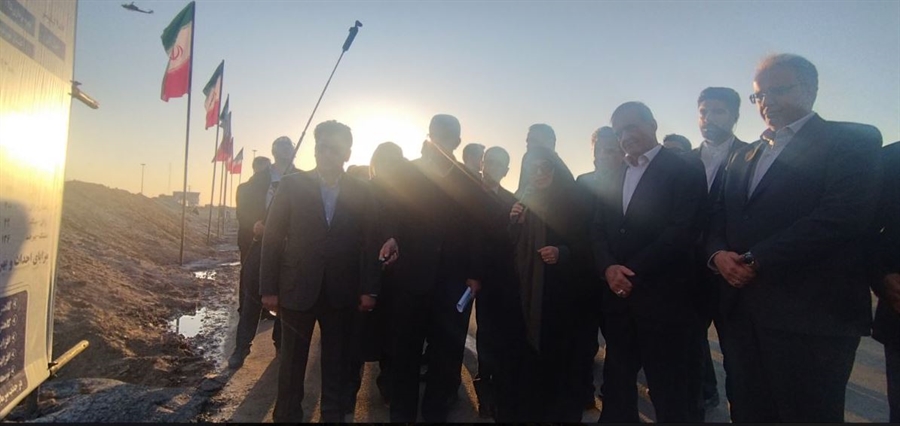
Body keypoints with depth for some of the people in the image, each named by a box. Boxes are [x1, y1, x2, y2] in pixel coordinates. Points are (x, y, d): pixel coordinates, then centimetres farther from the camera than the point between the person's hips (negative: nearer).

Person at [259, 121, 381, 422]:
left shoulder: (361, 191, 1)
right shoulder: (291, 185, 0)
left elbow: (369, 242, 0)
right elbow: (272, 238, -1)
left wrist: (368, 289, -4)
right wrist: (269, 288, -4)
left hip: (342, 292, 1)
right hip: (298, 289, 0)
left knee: (336, 361, 13)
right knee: (292, 361, 13)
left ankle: (334, 415, 29)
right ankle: (287, 416, 31)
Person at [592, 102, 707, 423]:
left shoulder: (683, 171, -3)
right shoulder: (612, 178, 15)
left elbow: (682, 231, -14)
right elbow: (598, 232, 8)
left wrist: (635, 272, -16)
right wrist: (608, 269, -11)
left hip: (663, 298, -5)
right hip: (618, 296, 5)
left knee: (668, 391, 7)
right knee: (616, 385, 15)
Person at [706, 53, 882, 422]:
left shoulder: (853, 141, 0)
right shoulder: (744, 157, 20)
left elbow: (842, 215, -15)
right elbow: (718, 219, 15)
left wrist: (757, 261, -16)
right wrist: (717, 254, -7)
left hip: (812, 313, -5)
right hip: (741, 311, 6)